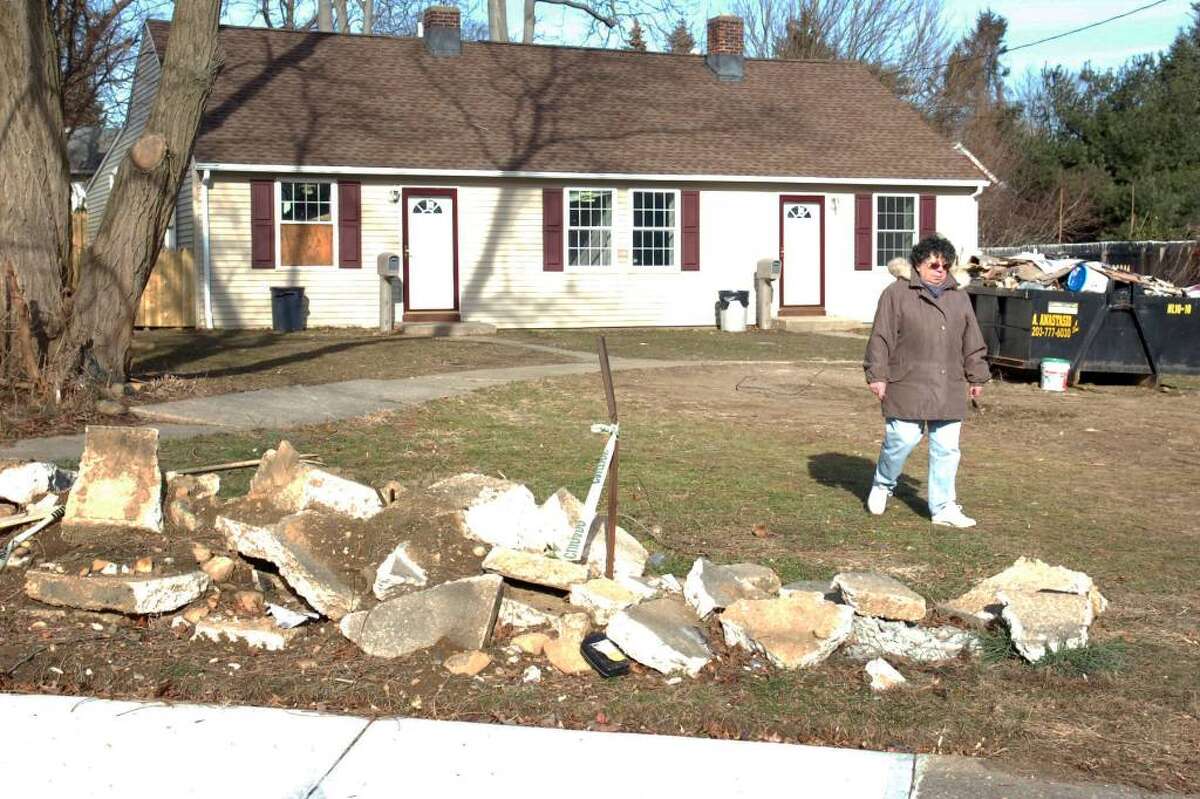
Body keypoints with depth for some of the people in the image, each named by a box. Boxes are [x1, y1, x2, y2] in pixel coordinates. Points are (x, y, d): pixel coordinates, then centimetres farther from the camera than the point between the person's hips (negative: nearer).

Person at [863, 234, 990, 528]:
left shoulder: (959, 297, 15)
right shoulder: (897, 294, -3)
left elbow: (972, 343, 20)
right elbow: (881, 338, -5)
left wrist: (977, 377, 20)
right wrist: (877, 375, -9)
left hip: (949, 390, 5)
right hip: (907, 386, -5)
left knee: (947, 449, 5)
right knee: (902, 440, -7)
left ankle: (943, 507, 14)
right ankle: (883, 484, 21)